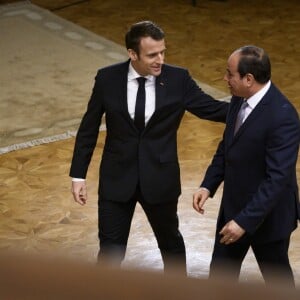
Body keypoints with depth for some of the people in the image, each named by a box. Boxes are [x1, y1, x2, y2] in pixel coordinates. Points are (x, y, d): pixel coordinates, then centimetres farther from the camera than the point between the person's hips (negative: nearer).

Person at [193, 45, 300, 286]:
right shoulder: (240, 99, -3)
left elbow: (278, 178, -30)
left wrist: (245, 221, -29)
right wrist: (208, 185, 1)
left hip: (268, 214, -7)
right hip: (234, 206, 8)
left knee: (276, 276, 15)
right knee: (221, 273, 18)